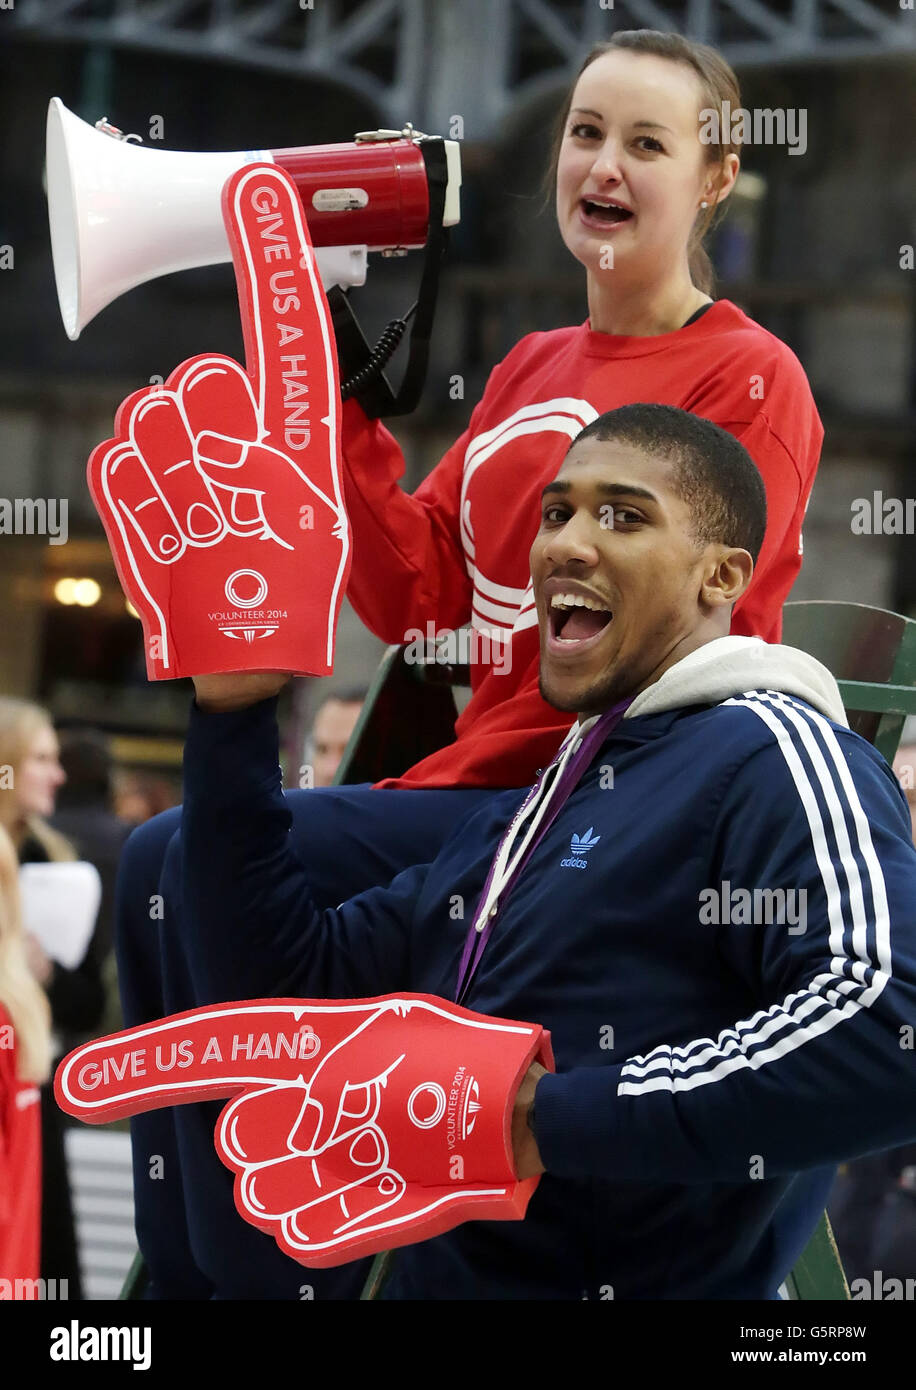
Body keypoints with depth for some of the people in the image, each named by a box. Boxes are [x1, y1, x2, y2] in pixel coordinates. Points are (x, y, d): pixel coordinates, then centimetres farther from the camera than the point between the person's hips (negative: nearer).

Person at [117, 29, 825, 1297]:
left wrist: (447, 783, -14)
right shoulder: (530, 371, 18)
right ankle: (181, 1278, 2)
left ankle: (265, 1267, -12)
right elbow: (418, 602, 11)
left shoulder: (747, 378, -7)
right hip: (481, 790, 9)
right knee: (161, 857, 1)